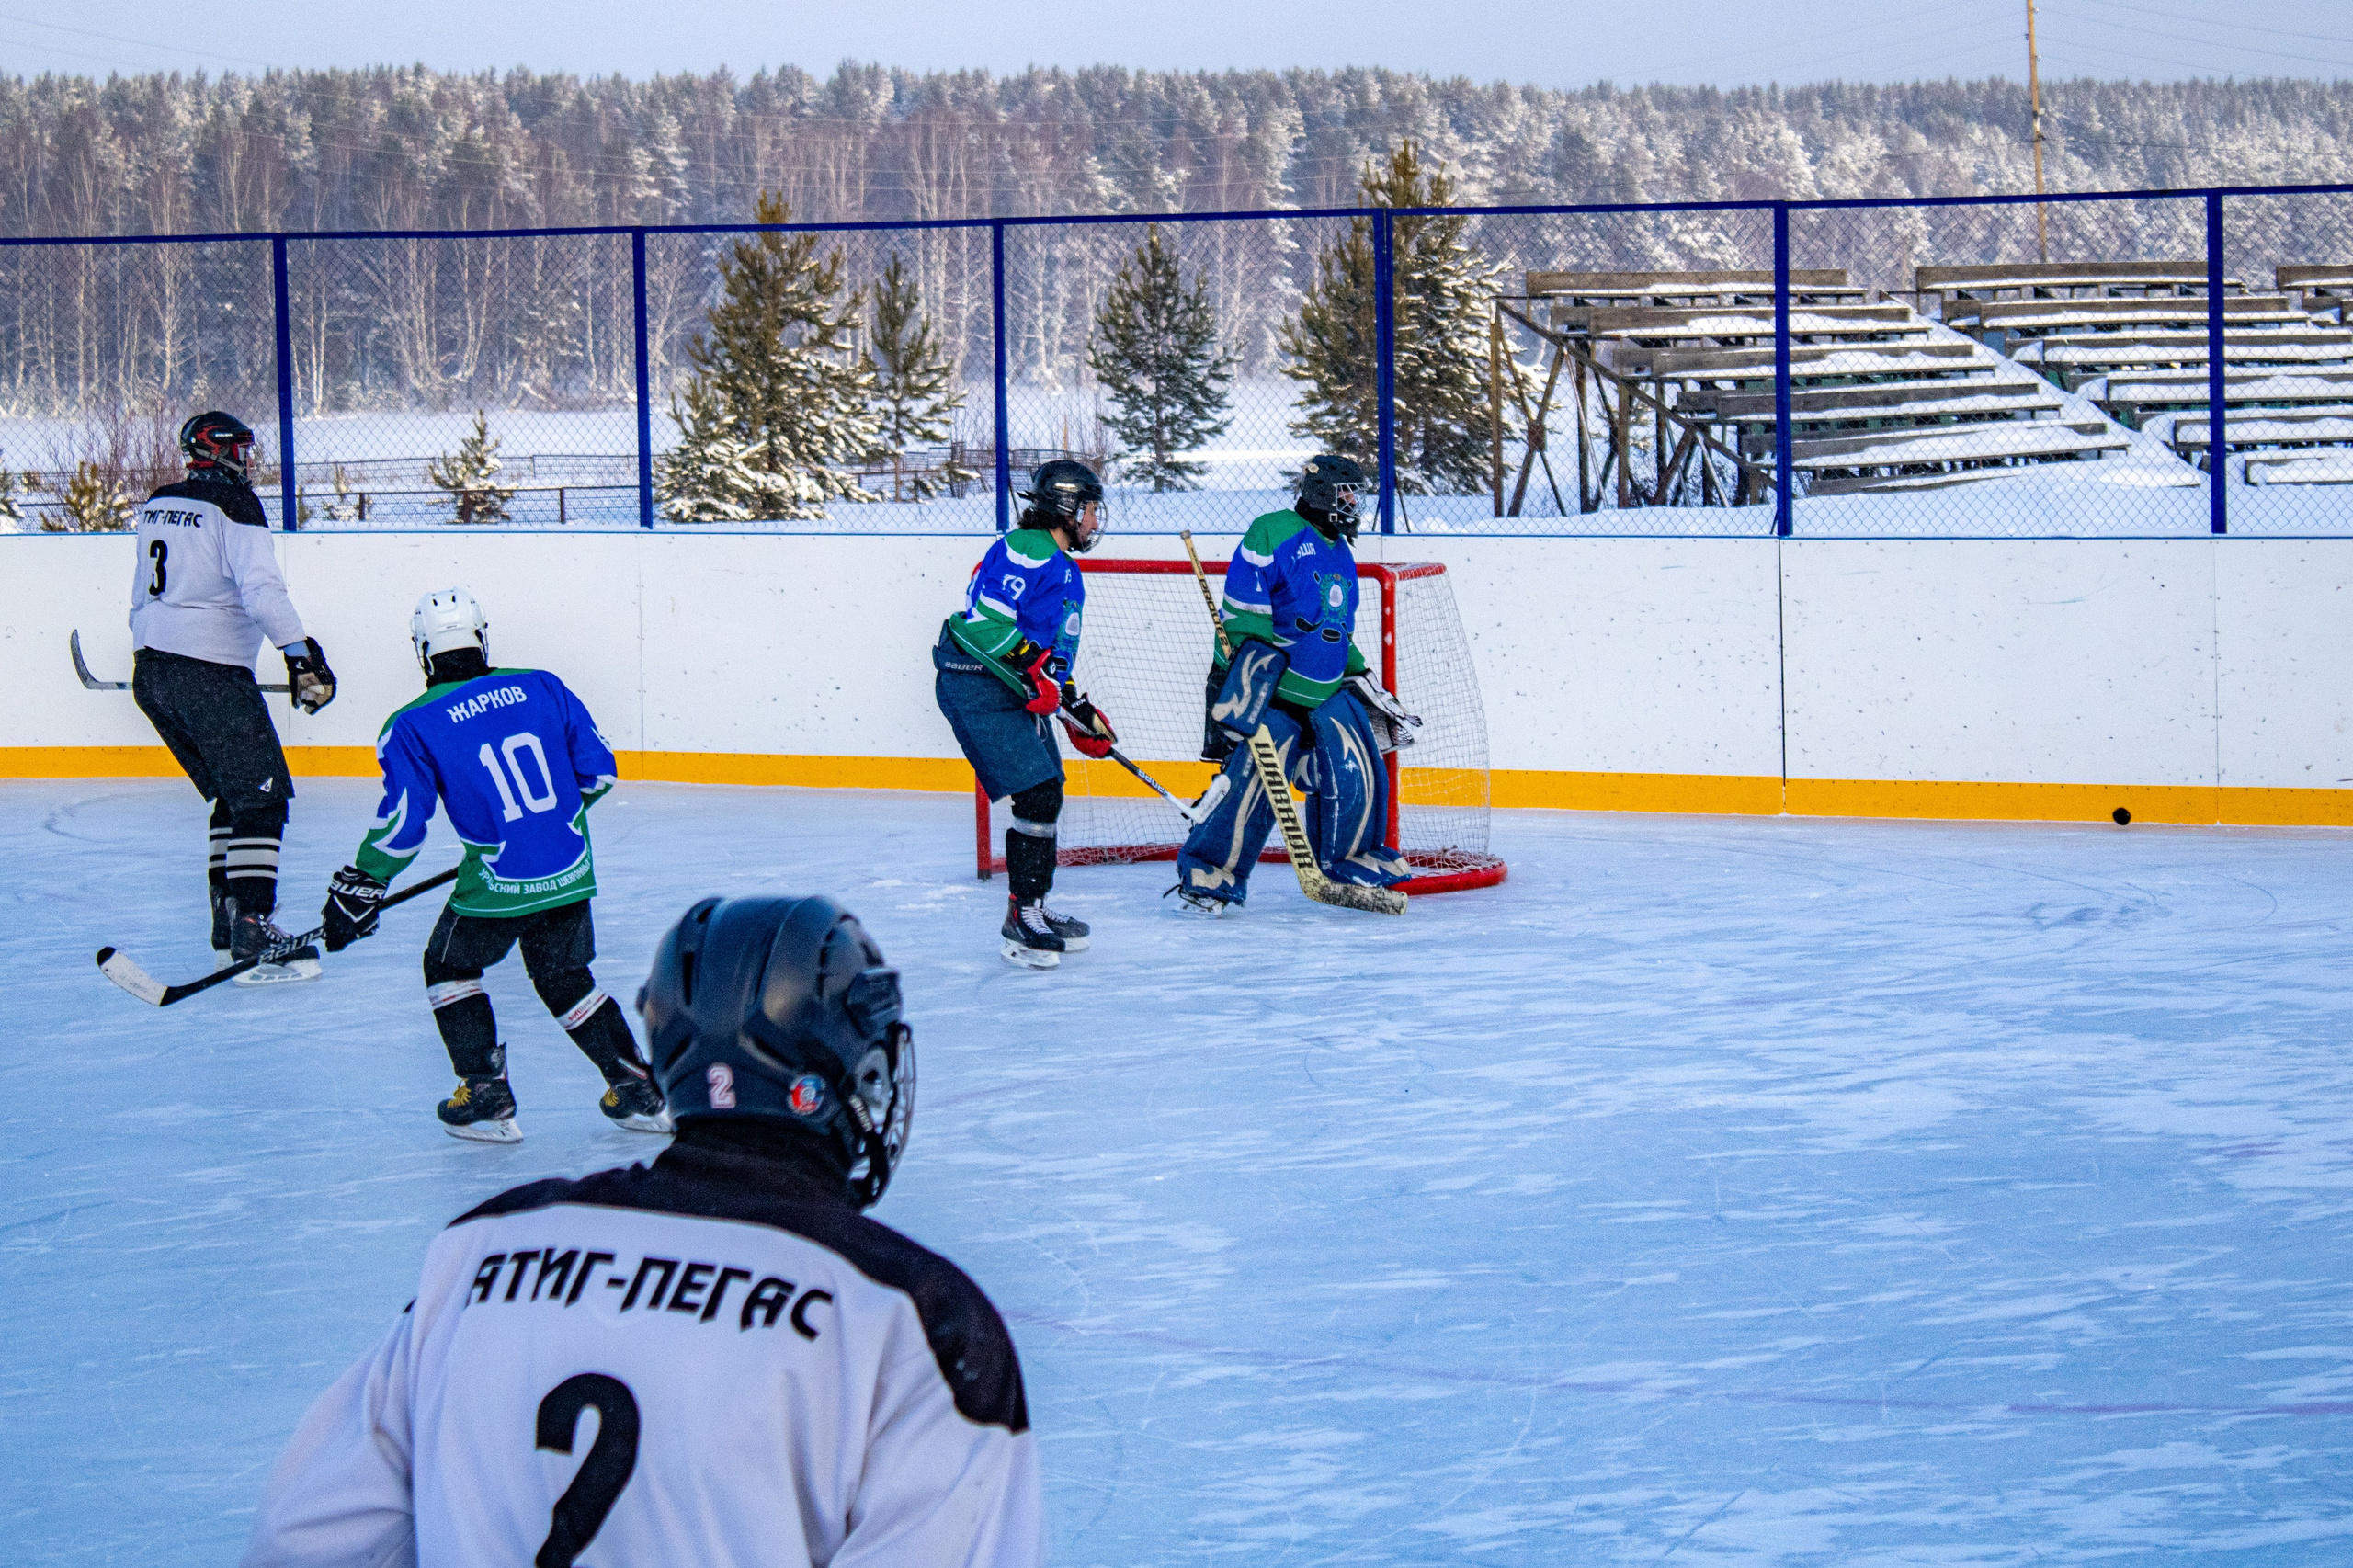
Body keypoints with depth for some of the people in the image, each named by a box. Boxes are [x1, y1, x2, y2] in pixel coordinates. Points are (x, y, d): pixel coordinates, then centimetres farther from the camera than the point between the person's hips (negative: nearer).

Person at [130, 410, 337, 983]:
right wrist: (301, 652, -24)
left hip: (152, 672, 9)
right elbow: (261, 588, -23)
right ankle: (252, 936, -18)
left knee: (233, 796, 18)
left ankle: (228, 929, 17)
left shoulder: (157, 506, 16)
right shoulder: (234, 505, -9)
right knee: (262, 797, -8)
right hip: (210, 672, -9)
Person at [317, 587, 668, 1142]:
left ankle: (487, 1097, 15)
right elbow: (598, 771, 9)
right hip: (571, 870, 4)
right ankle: (638, 1089, 19)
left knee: (450, 967, 21)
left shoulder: (413, 727, -4)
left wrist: (360, 887, 6)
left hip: (499, 884, -4)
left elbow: (402, 823, -7)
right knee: (566, 979, 24)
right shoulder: (542, 688, 6)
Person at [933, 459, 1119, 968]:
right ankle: (1021, 921, -9)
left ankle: (1032, 909, 26)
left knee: (1048, 796, 13)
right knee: (1038, 795, -14)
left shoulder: (1066, 573, 20)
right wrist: (1032, 671, -26)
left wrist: (1079, 712, 21)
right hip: (976, 689, -11)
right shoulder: (1026, 549, -13)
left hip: (1017, 695, 11)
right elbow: (984, 619, -24)